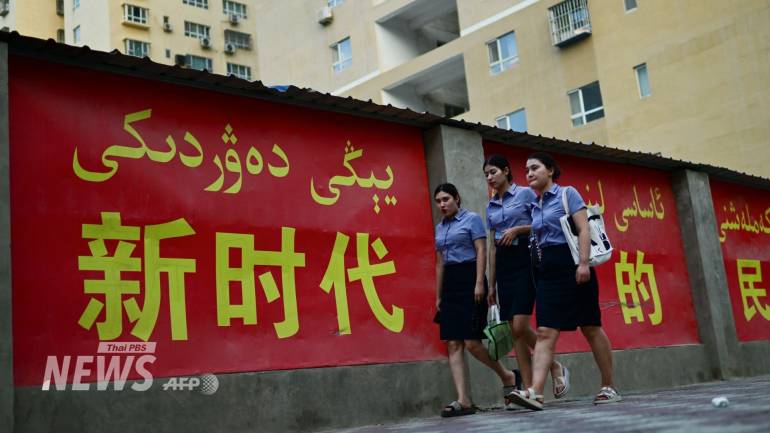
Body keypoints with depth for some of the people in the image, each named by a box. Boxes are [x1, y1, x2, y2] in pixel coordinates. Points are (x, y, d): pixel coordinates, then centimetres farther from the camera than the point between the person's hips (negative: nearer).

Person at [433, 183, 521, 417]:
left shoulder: (472, 219, 0)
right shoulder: (439, 227, 18)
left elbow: (481, 252, -7)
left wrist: (480, 283, -17)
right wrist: (438, 296, 15)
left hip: (469, 279, -6)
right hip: (450, 284, 7)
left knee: (471, 341, -12)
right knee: (453, 344, -3)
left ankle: (506, 375, 12)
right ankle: (463, 400, -4)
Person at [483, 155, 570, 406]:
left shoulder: (525, 193, 1)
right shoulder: (490, 206, 16)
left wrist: (518, 228, -16)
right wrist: (491, 283, 13)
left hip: (524, 259, -6)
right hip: (503, 265, 6)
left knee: (520, 326, -16)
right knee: (514, 332, 1)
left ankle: (556, 367, 6)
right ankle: (528, 390, 4)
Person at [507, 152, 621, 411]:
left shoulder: (567, 194, 0)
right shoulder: (535, 206, 17)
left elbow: (583, 229, -9)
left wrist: (584, 263, -20)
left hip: (571, 266, -6)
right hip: (546, 272, 6)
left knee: (591, 328, 3)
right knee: (545, 332, -7)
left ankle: (609, 388, 14)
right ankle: (535, 392, -18)